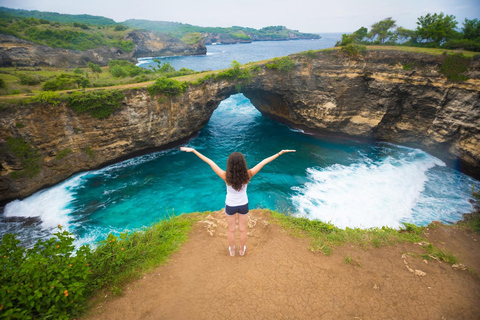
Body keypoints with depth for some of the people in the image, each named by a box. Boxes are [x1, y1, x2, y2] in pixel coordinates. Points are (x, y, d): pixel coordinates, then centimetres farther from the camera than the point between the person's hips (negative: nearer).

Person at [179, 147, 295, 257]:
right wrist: (280, 153, -15)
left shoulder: (226, 176, -33)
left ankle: (232, 250, 45)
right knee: (243, 229, 23)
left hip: (230, 205, -1)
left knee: (231, 230, 23)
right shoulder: (247, 175, -30)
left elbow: (210, 162, -29)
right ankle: (242, 250, 45)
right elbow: (264, 162, -23)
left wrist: (193, 150, -23)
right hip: (243, 205, 1)